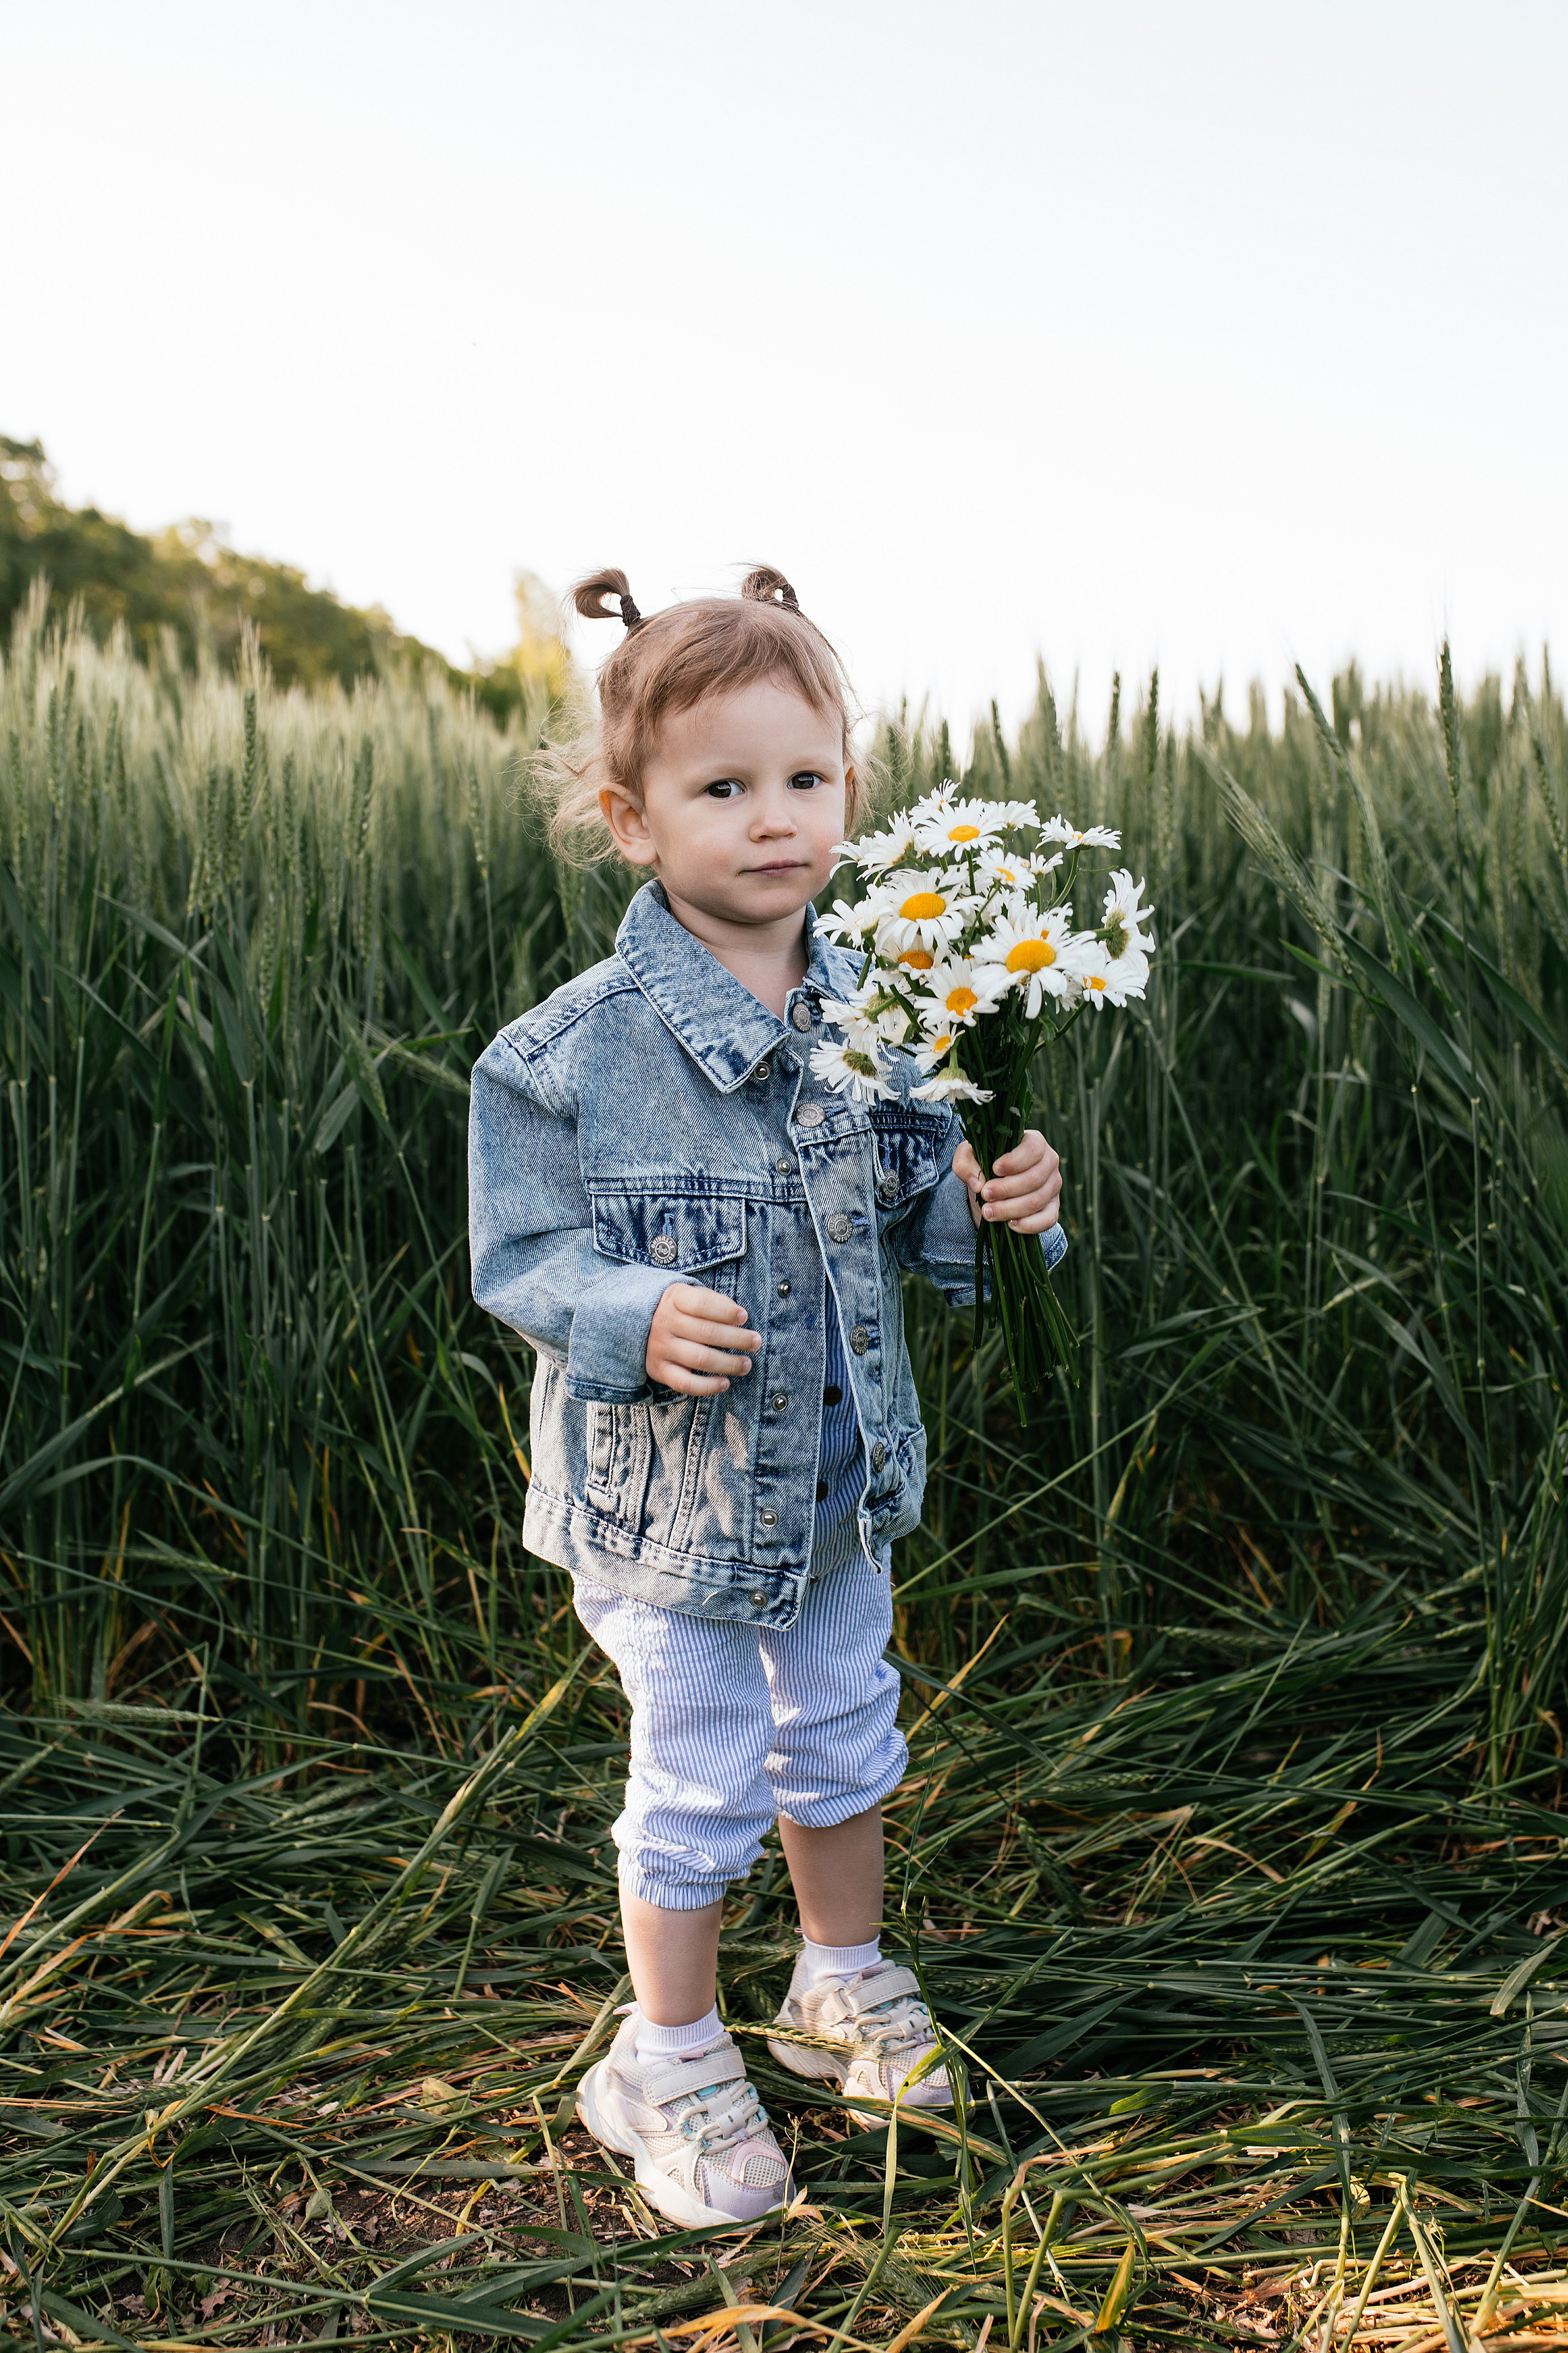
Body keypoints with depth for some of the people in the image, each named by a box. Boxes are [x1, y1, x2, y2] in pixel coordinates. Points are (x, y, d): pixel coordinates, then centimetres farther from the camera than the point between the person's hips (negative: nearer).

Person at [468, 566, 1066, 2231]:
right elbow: (521, 1257, -14)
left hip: (840, 1472, 6)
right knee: (699, 1782, 8)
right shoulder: (573, 1050, -20)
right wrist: (636, 1318, -33)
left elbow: (911, 1211, 7)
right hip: (669, 1488, -5)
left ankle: (843, 1985, 48)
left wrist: (995, 1204, -14)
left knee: (845, 1733, 23)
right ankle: (666, 2063, 33)